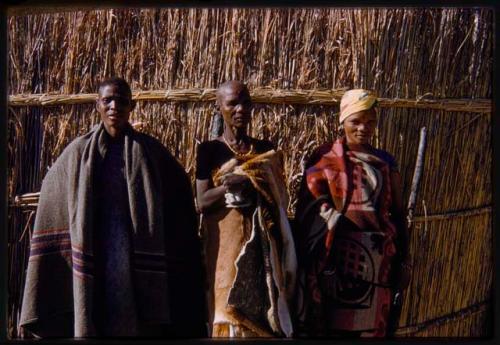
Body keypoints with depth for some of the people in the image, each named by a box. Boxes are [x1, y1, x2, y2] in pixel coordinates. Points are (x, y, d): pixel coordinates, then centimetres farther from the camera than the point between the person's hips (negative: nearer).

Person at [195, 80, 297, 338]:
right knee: (229, 315, -2)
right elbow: (202, 203, -8)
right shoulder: (209, 150, 1)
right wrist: (231, 184, -20)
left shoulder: (267, 151, 10)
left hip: (263, 247, 3)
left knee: (265, 315, 0)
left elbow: (280, 202, 15)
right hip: (226, 245, -2)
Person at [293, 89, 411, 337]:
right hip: (335, 256, -2)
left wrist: (403, 260, 8)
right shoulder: (325, 157, 2)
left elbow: (397, 213, 12)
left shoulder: (386, 162, 10)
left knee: (370, 325, 5)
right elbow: (307, 208, 0)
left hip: (376, 259, 3)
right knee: (329, 323, 1)